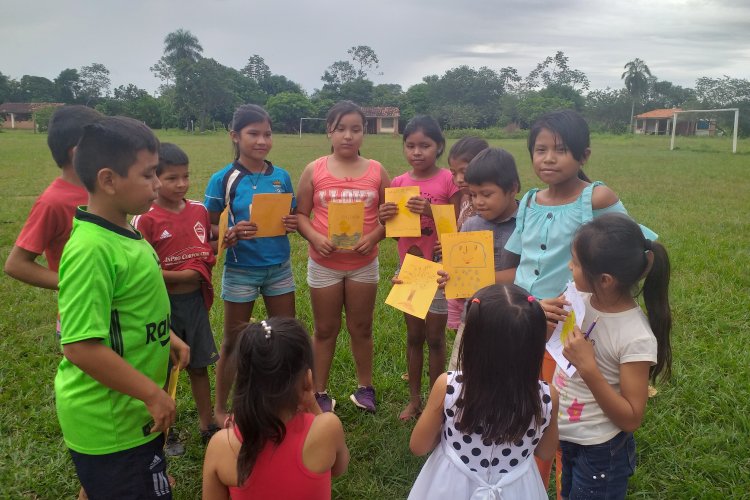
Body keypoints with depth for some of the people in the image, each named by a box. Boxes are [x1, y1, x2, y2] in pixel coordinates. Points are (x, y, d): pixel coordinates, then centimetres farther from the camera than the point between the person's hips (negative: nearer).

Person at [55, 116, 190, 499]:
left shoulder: (120, 231, 2)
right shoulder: (92, 249, -28)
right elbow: (80, 347, -30)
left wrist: (167, 337, 9)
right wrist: (153, 394, -23)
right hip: (109, 422, -8)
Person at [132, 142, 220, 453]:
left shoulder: (199, 210, 0)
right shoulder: (145, 219, -16)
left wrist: (205, 268, -6)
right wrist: (181, 276, -18)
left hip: (195, 301, 4)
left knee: (199, 365, 16)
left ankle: (207, 426, 32)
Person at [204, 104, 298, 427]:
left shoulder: (281, 176, 0)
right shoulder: (223, 179, -9)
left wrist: (292, 225, -13)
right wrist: (233, 234, -25)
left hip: (279, 268, 3)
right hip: (241, 270, -3)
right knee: (233, 342, 11)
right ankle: (220, 409, 28)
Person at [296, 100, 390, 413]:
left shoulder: (377, 171, -2)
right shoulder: (314, 170, -5)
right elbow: (301, 214, -1)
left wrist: (374, 236, -16)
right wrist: (315, 238, -19)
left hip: (364, 264, 1)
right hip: (324, 264, -1)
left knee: (361, 328, 15)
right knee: (325, 330, 12)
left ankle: (365, 388, 31)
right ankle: (320, 393, 25)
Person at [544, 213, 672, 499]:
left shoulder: (636, 338, -27)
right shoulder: (578, 296, -12)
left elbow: (631, 419, -21)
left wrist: (588, 368, -32)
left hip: (599, 452, -5)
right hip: (562, 436, 6)